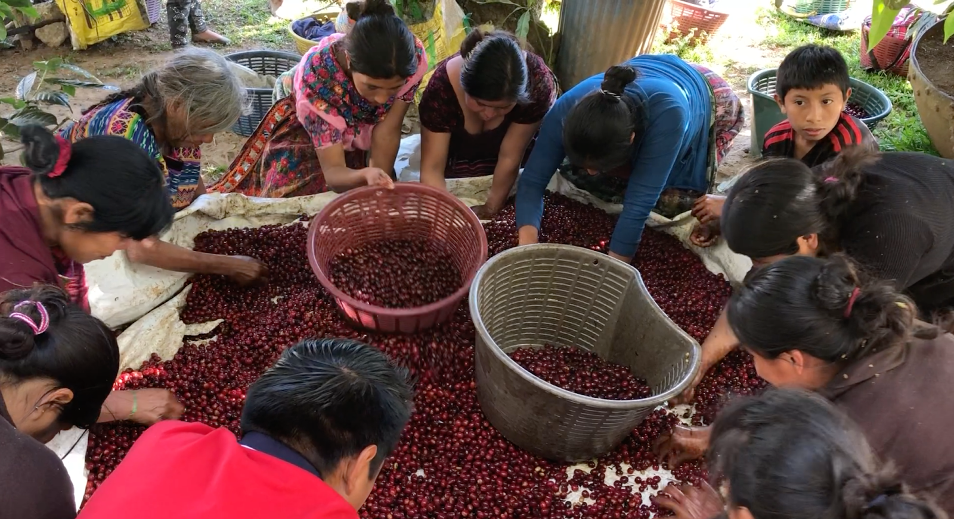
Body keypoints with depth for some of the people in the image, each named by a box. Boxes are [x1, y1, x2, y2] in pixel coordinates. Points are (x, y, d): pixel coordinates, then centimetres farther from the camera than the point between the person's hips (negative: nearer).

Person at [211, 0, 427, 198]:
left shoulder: (414, 57, -35)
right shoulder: (317, 73, -41)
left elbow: (388, 132, -26)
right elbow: (333, 172, -41)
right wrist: (366, 175, -61)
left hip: (364, 124, 3)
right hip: (305, 126, -2)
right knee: (294, 194, -17)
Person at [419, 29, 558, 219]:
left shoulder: (538, 83, -36)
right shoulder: (442, 86, -36)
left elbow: (510, 158, -28)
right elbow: (432, 169, -33)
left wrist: (491, 209, -22)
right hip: (457, 155, 0)